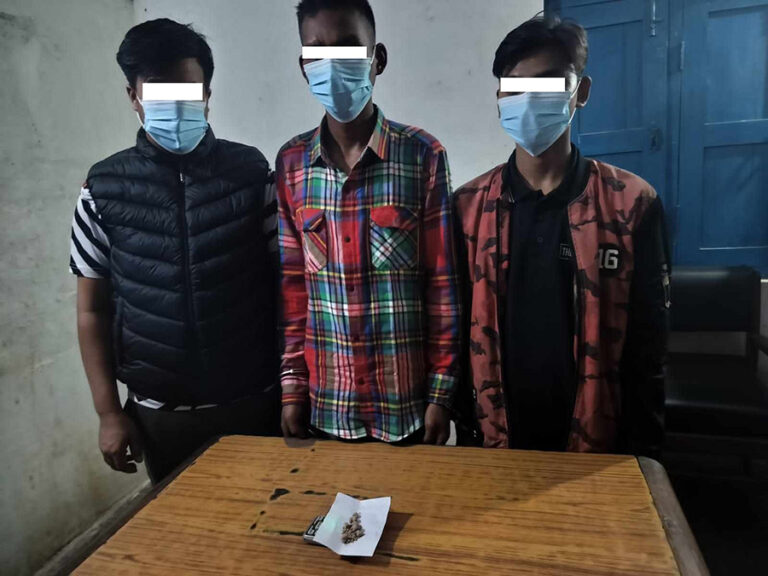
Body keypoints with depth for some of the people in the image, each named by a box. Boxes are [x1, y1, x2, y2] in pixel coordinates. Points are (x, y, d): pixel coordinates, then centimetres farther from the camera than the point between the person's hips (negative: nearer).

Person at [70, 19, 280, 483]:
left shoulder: (251, 173, -5)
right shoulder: (104, 187, -1)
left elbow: (285, 286, -1)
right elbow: (93, 310, 3)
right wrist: (109, 411, 1)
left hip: (257, 404, -1)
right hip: (160, 415, 1)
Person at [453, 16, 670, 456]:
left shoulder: (634, 203, -6)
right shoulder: (467, 206, -3)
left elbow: (648, 344, -3)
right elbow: (456, 333, 0)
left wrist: (642, 451, -1)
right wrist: (466, 433, 0)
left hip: (597, 444, 0)